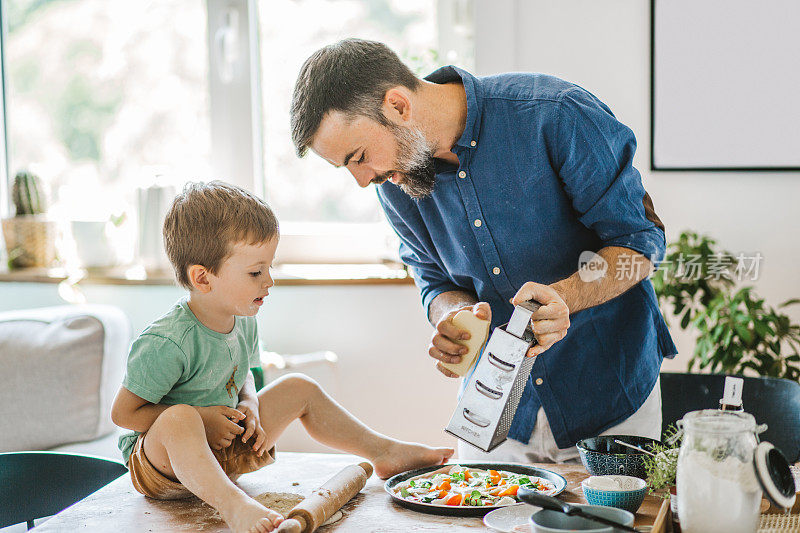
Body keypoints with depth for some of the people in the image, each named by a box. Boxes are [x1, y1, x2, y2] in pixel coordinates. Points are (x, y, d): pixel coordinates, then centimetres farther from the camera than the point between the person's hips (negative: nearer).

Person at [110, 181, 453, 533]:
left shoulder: (243, 322, -3)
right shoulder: (167, 343, -28)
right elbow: (123, 412, -22)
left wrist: (249, 405, -6)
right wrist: (202, 418, -26)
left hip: (224, 447, 8)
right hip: (158, 462, -8)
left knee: (299, 388, 8)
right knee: (179, 418, -41)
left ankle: (382, 451, 18)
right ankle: (234, 504, -57)